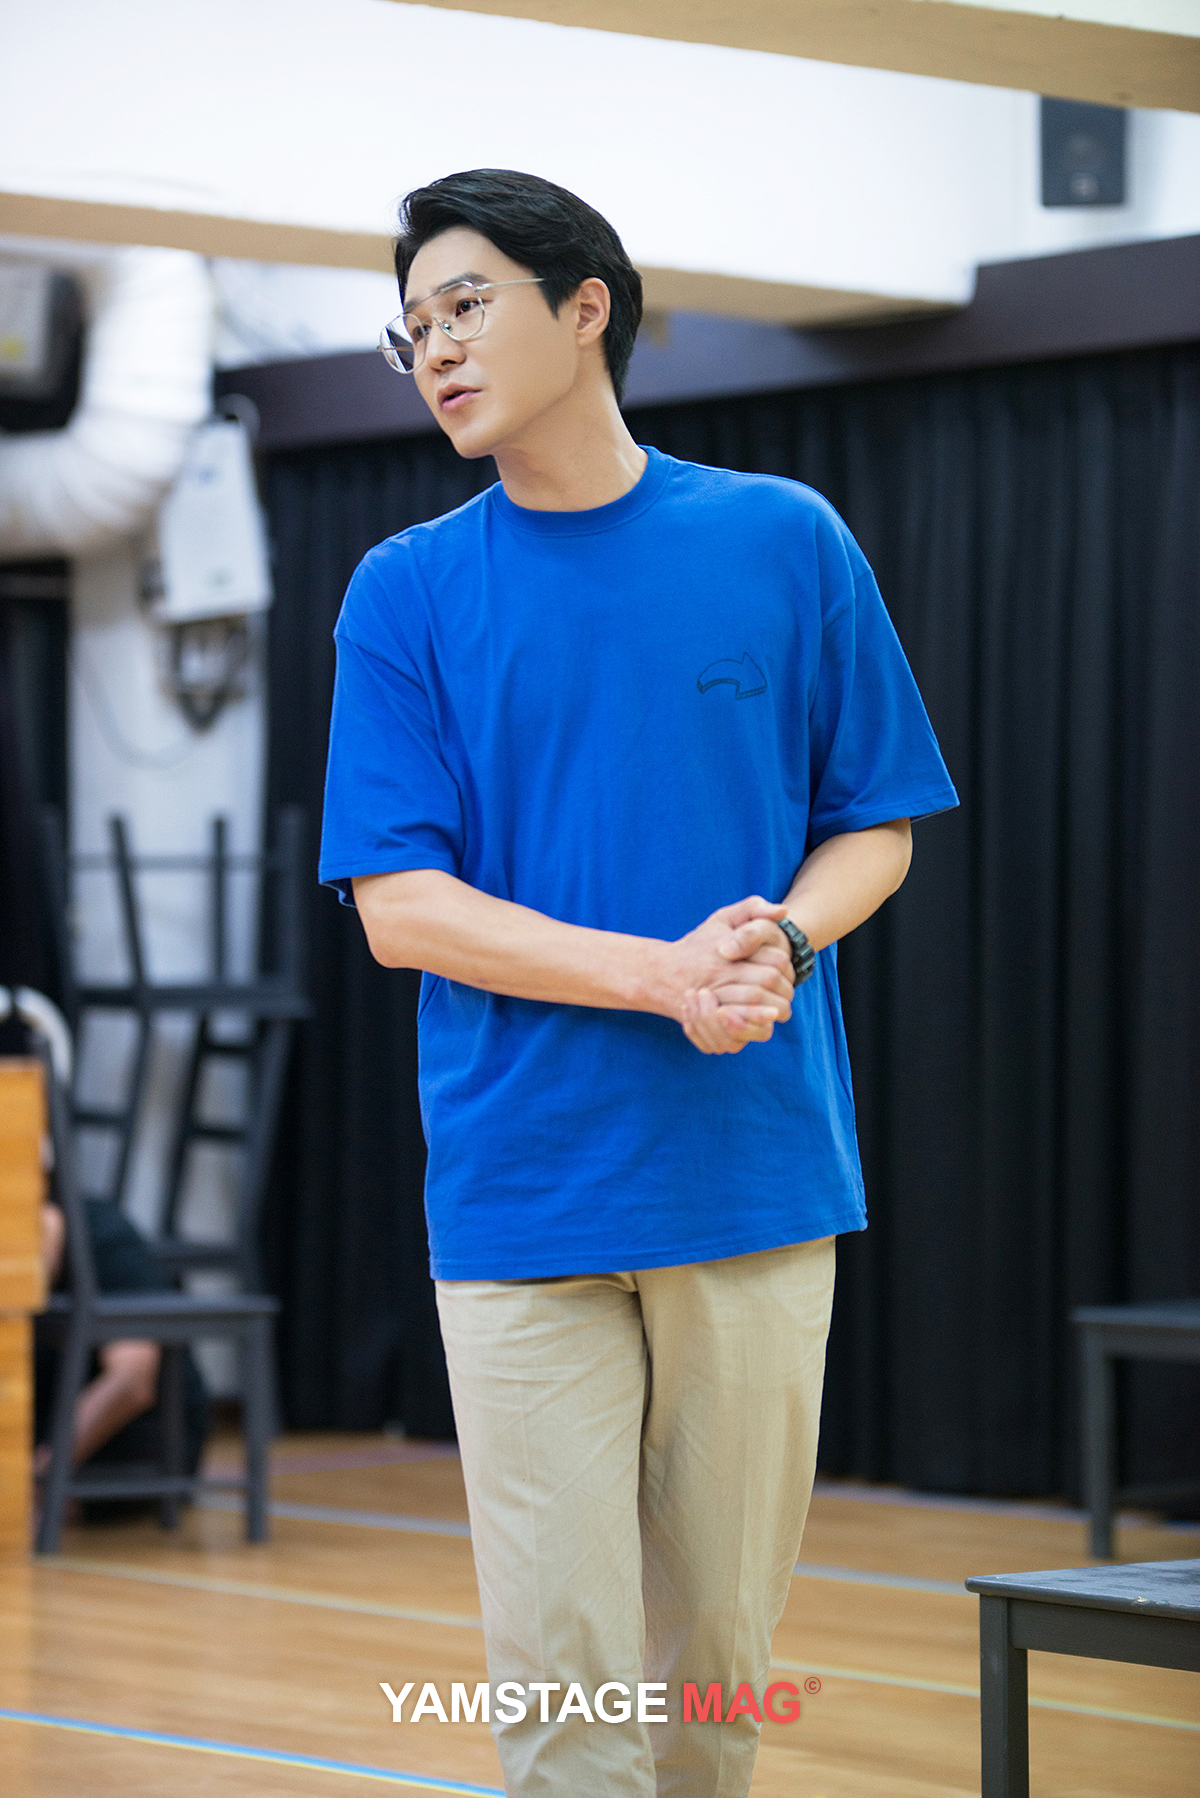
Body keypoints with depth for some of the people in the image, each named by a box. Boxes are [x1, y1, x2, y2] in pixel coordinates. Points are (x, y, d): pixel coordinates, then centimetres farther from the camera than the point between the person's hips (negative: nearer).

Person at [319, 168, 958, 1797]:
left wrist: (782, 939, -12)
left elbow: (875, 828, 11)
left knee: (719, 1653, 7)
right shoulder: (406, 593, 4)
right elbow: (402, 906, -2)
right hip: (522, 1191, -1)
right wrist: (672, 977, -15)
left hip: (760, 1173, 1)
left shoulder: (786, 545, 6)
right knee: (564, 1661, -4)